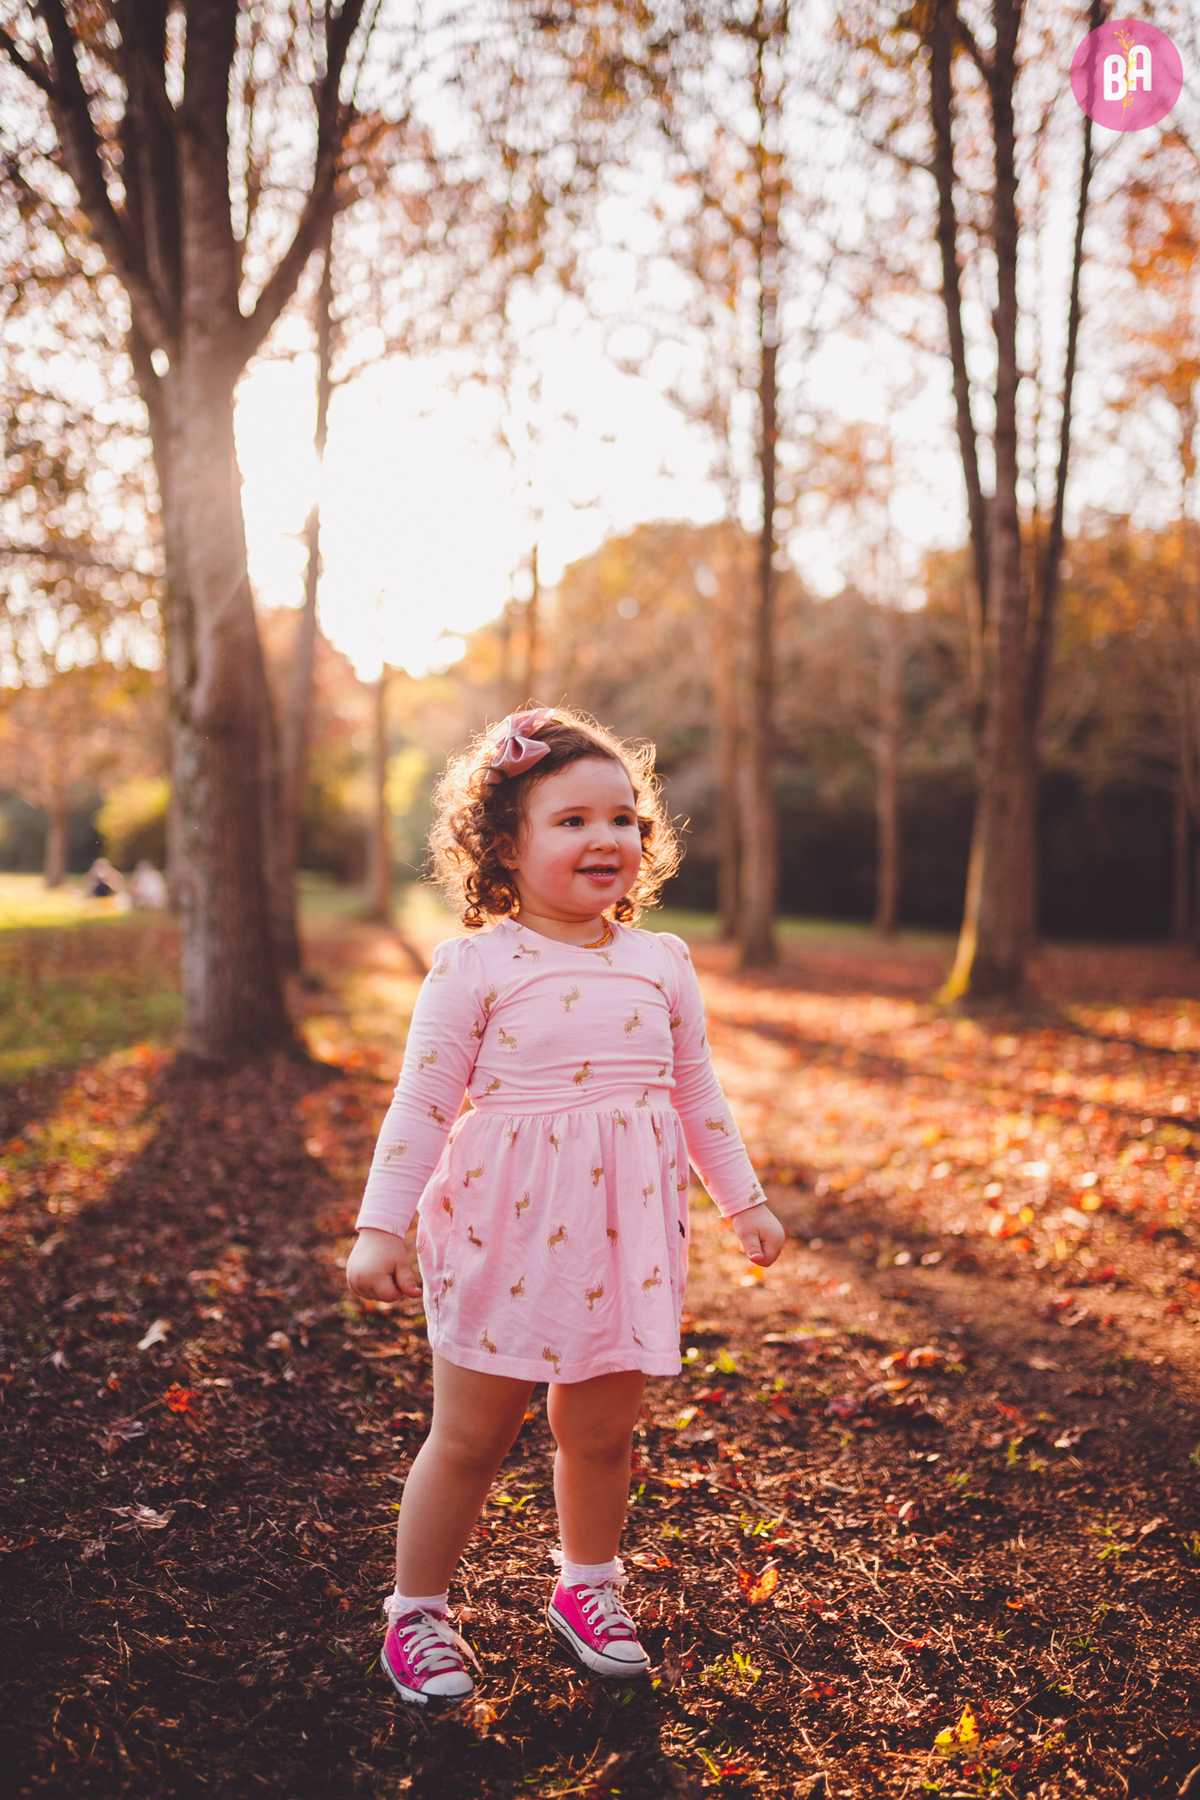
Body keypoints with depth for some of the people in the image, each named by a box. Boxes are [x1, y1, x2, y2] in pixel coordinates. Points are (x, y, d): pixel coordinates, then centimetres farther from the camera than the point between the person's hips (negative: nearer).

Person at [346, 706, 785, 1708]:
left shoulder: (662, 964, 5)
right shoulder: (475, 966, -7)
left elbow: (697, 1093, 15)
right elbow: (422, 1102, -6)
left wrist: (745, 1200, 17)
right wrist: (380, 1228, -8)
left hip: (625, 1231, 4)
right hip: (504, 1231, -3)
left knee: (601, 1429, 14)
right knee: (471, 1435, 7)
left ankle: (588, 1589, 38)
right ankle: (417, 1610, 26)